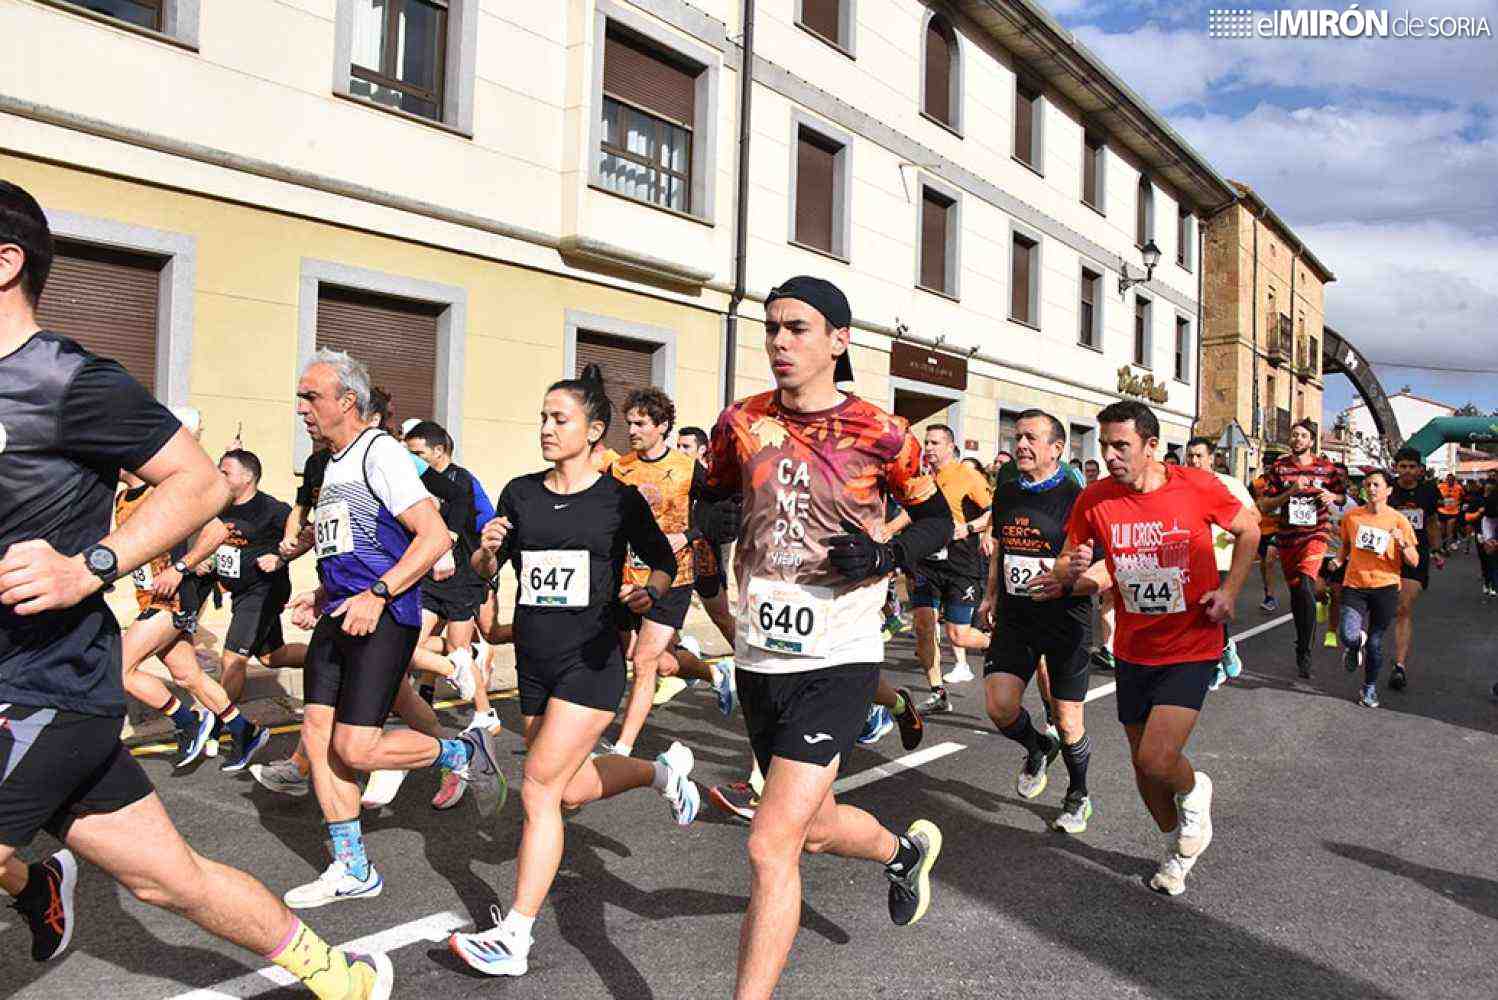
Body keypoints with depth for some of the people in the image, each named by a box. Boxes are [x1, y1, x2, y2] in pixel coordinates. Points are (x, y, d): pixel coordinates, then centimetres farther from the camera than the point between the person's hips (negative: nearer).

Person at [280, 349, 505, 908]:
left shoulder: (380, 453, -10)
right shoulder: (333, 464, 18)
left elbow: (435, 537, -18)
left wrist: (376, 595, -24)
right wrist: (320, 599, 18)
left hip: (383, 617, -9)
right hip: (340, 616, 9)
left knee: (355, 748, -13)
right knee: (317, 736, 5)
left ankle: (463, 752, 11)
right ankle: (352, 871, 16)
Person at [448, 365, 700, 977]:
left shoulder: (618, 498, -6)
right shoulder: (520, 493, 5)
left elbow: (664, 560, 5)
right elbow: (487, 573, 12)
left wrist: (649, 592, -16)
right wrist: (488, 551, -11)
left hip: (590, 662, -6)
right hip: (534, 662, 6)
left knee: (540, 790, -10)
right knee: (572, 789, 16)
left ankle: (513, 938, 1)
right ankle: (664, 770, 42)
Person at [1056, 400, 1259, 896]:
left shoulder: (1197, 486, -14)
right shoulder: (1095, 499, -8)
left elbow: (1248, 529, 5)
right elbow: (1063, 565, 2)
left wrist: (1229, 590, -7)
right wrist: (1070, 568, -22)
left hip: (1192, 649, -3)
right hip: (1133, 651, 4)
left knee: (1157, 760, -18)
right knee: (1143, 765, 13)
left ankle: (1194, 791, 20)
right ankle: (1178, 846, 42)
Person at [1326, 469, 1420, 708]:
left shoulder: (1398, 520, -2)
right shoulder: (1351, 516, 3)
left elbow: (1414, 562, -1)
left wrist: (1403, 543, -19)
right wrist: (1339, 561, 1)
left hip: (1385, 587, -1)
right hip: (1354, 585, 1)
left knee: (1374, 643, 6)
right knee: (1349, 635, -20)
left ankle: (1370, 687, 30)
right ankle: (1355, 645, 19)